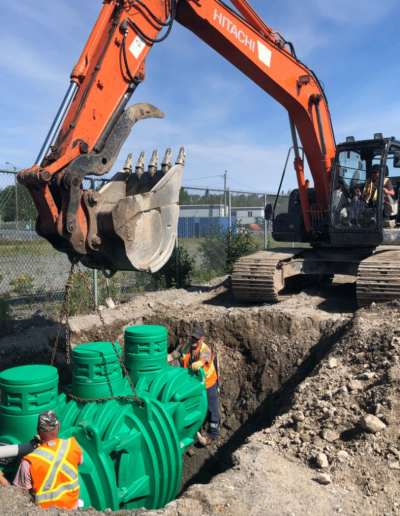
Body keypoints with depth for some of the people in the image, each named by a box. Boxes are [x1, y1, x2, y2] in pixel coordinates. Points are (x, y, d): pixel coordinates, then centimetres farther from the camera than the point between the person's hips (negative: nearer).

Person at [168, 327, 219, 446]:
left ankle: (212, 435, 23)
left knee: (210, 409, 6)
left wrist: (199, 363, -71)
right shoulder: (184, 347, -8)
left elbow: (203, 359, -48)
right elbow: (172, 356, -8)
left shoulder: (205, 350, -25)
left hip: (207, 384, -5)